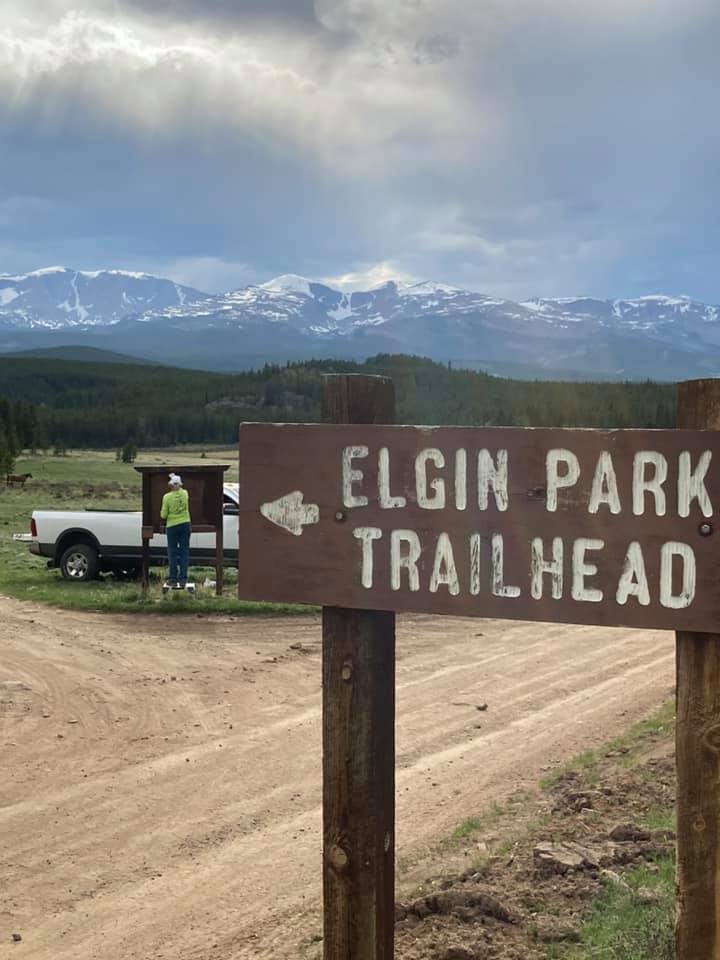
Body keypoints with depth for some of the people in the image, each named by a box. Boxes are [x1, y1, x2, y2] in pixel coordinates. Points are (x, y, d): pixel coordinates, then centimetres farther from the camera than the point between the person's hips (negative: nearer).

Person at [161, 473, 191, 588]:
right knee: (184, 552, 6)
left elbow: (163, 515, -8)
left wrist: (163, 514, 13)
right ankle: (183, 579, 3)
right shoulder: (184, 494, -2)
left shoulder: (167, 497, -11)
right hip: (185, 524, 3)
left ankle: (173, 579, 3)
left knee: (172, 553, 5)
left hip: (172, 526, -3)